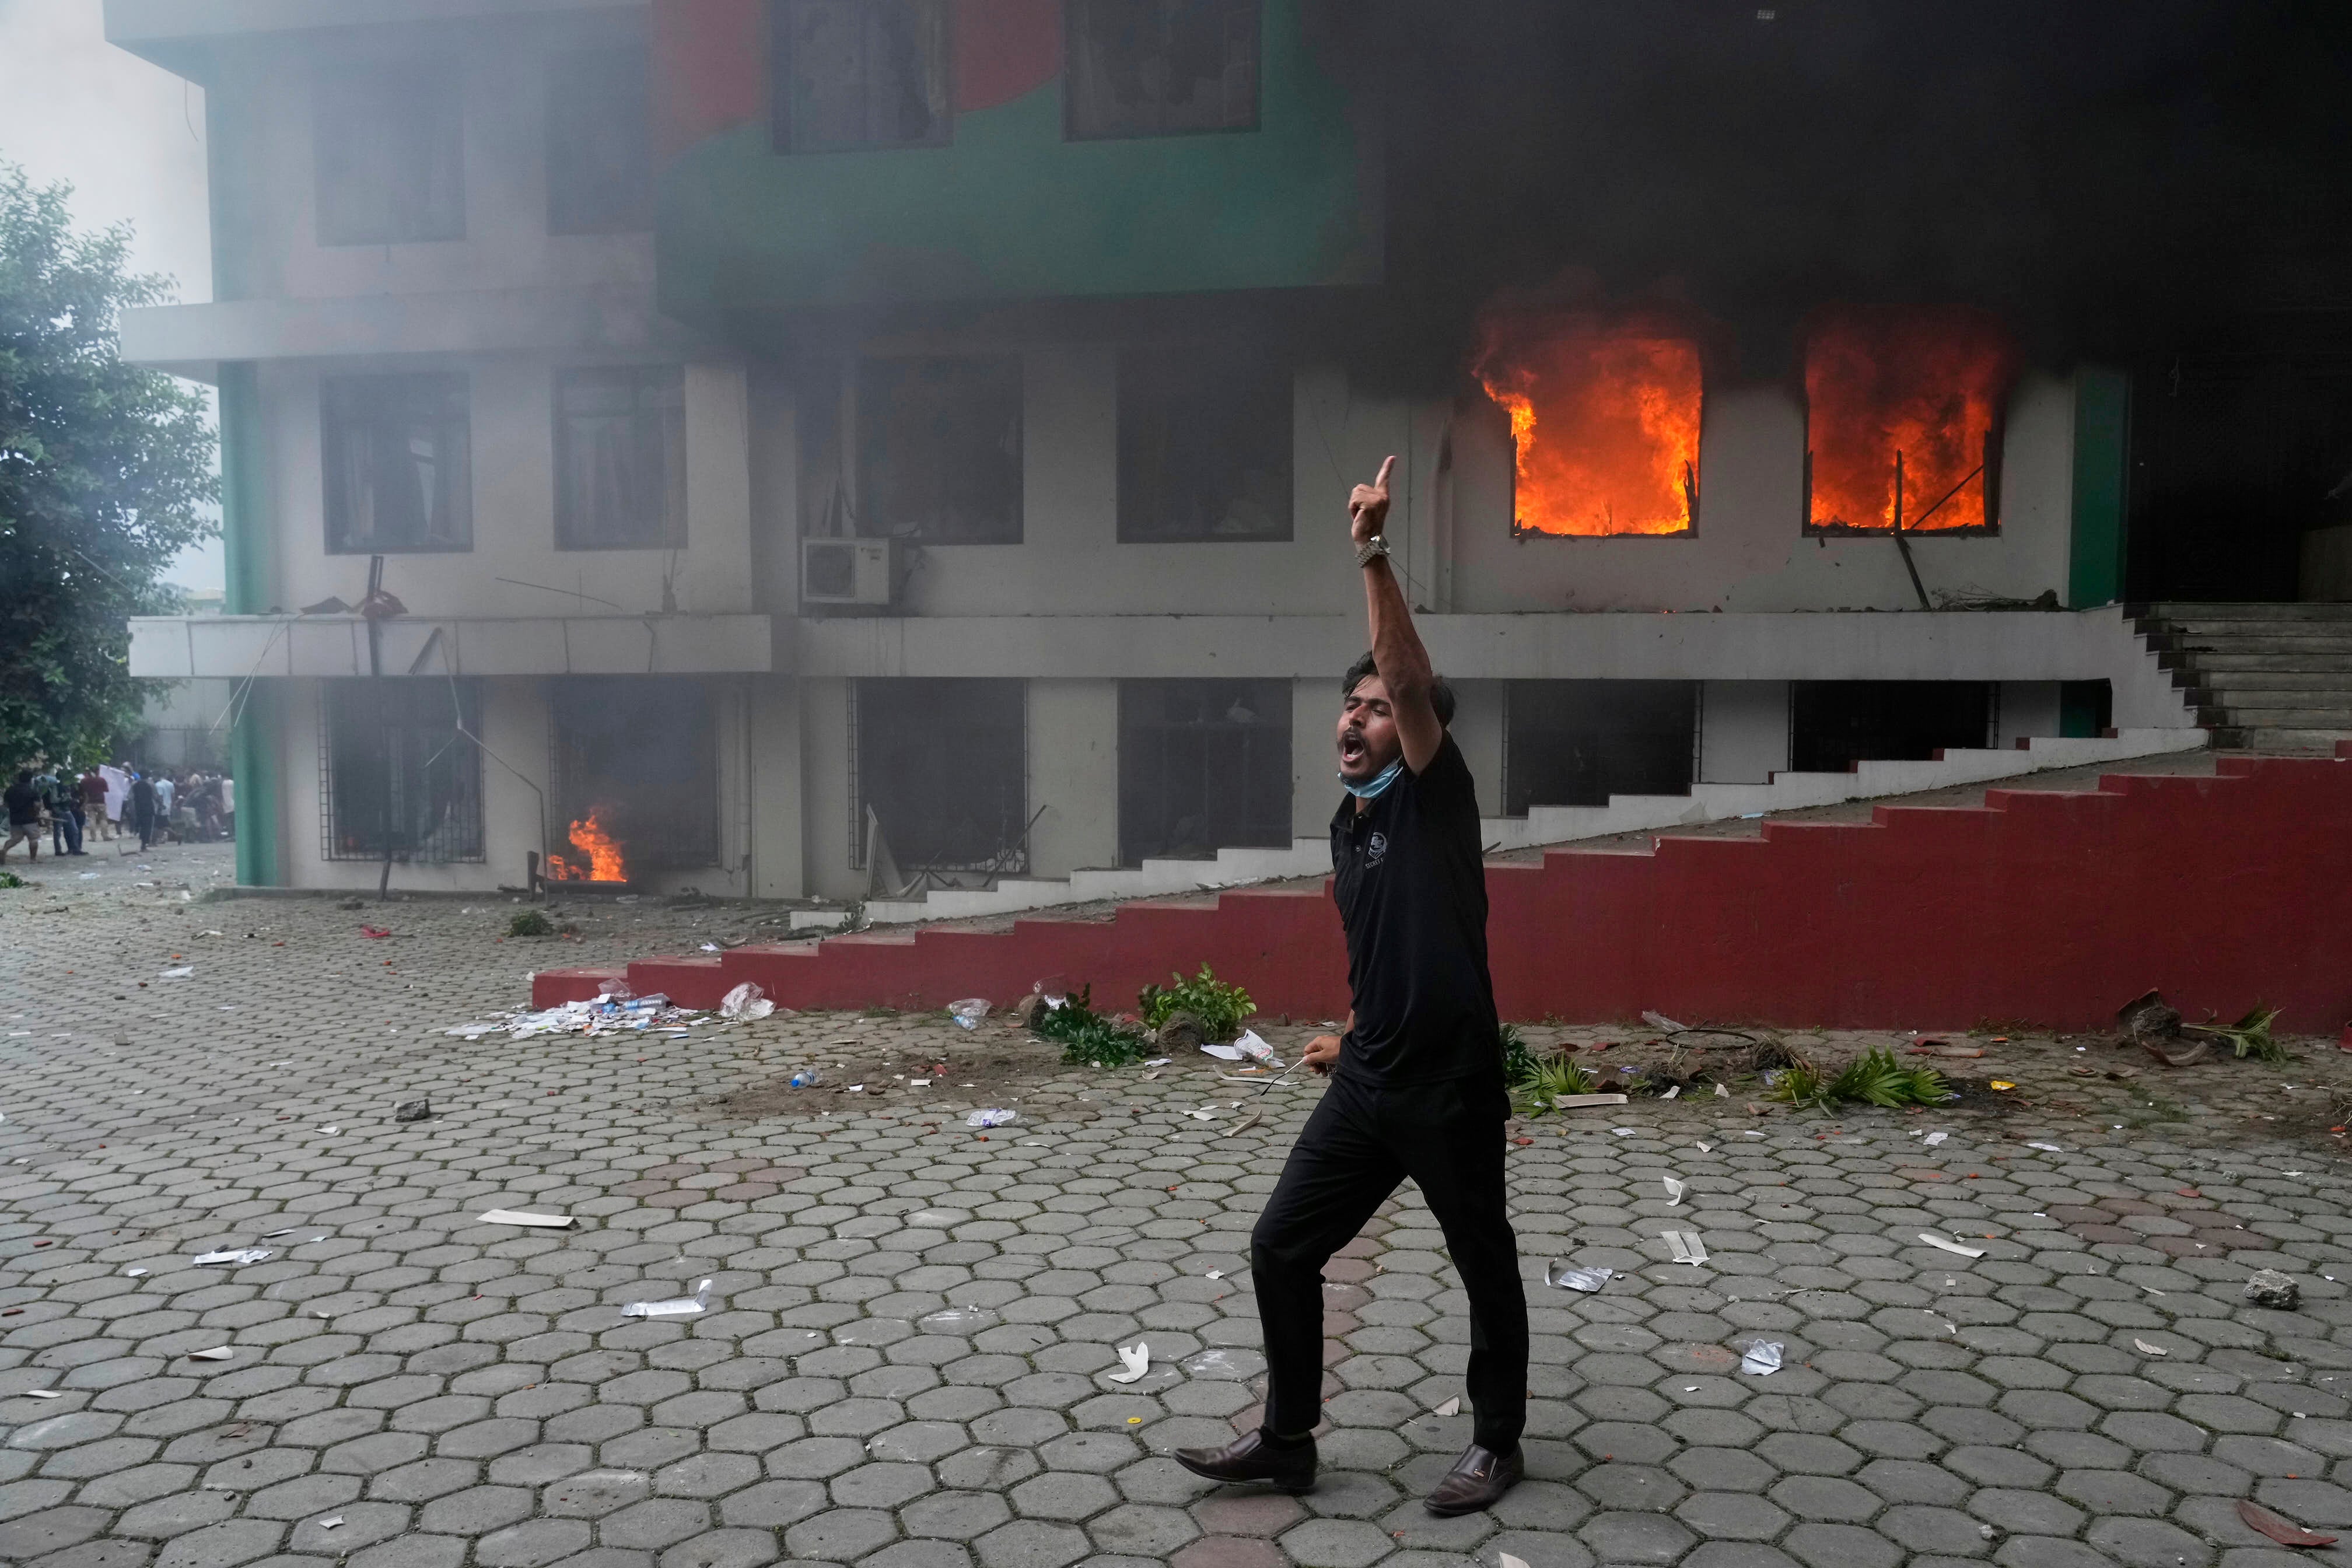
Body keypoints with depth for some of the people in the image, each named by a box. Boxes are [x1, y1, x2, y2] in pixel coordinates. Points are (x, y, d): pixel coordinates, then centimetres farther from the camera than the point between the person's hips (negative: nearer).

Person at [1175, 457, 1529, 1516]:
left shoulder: (1434, 794, -10)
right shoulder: (1348, 823, 11)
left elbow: (1410, 678, -28)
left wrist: (1372, 555, -35)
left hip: (1452, 1088, -7)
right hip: (1367, 1085, 7)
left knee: (1483, 1266, 11)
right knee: (1281, 1245, 6)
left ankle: (1496, 1445, 31)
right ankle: (1287, 1439, 20)